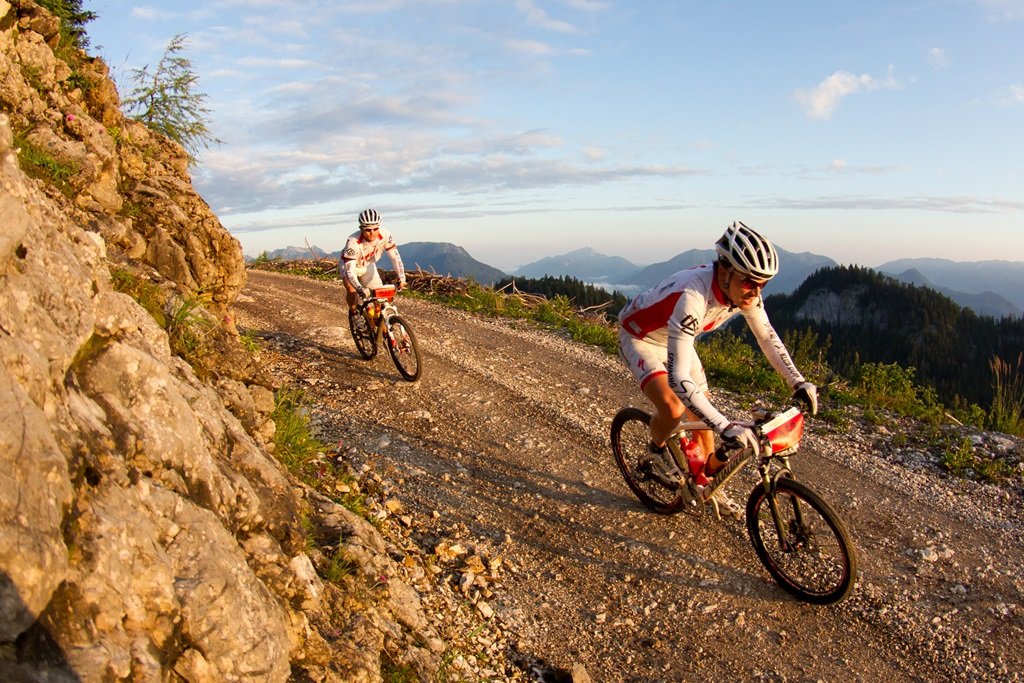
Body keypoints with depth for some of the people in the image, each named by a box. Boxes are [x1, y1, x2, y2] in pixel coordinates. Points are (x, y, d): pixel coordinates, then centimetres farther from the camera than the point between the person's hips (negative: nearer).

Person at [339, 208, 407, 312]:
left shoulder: (385, 235, -30)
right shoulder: (353, 242, -39)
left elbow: (395, 256, -21)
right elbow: (349, 270, -41)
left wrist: (401, 277, -30)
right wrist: (360, 288, -55)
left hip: (368, 266, 4)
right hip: (349, 265, -4)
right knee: (352, 291, -27)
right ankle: (354, 312, 2)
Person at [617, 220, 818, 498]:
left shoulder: (744, 290, -21)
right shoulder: (693, 297, -44)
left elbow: (767, 336, -1)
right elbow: (678, 377, -48)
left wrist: (798, 382, -9)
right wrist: (726, 427, -53)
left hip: (675, 337, 7)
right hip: (640, 337, -7)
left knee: (702, 412, 8)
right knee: (673, 409, -26)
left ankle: (706, 481, 31)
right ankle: (657, 450, 7)